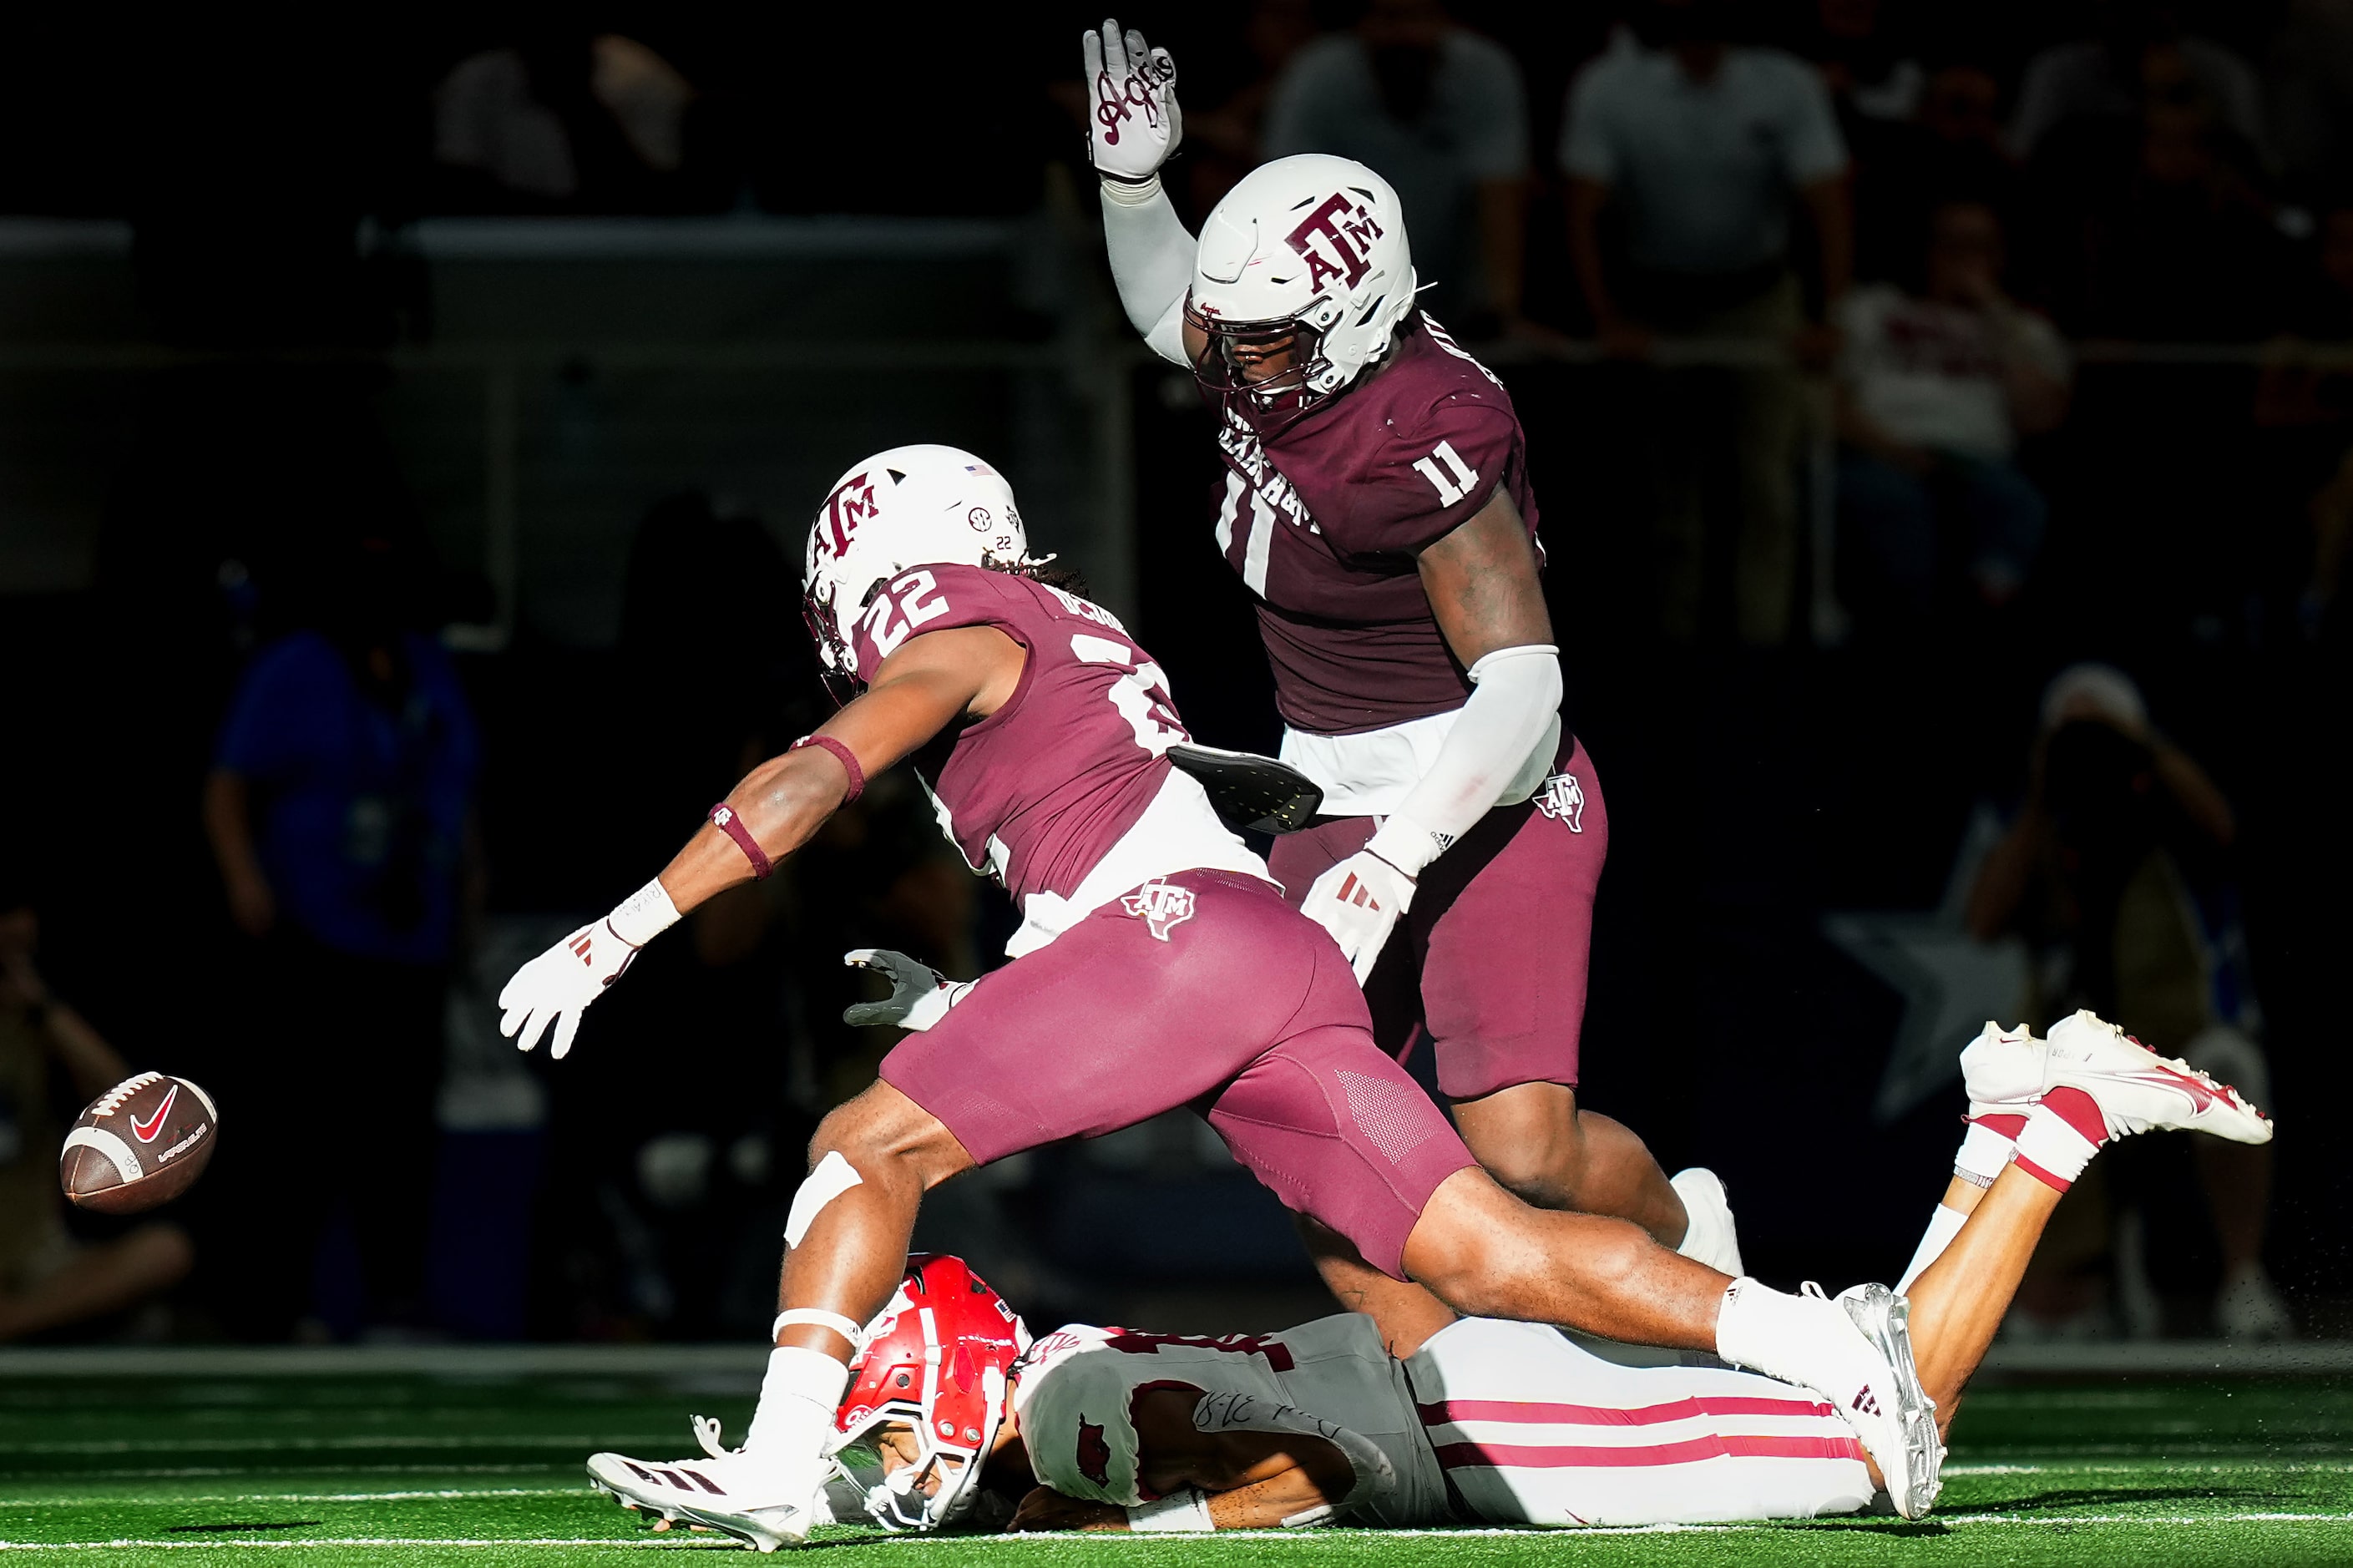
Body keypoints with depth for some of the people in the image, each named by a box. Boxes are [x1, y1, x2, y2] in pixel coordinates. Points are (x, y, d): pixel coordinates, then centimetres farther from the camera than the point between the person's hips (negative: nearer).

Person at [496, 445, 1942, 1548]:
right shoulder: (1084, 647, 35)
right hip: (1293, 958, 8)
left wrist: (616, 936, -5)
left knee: (873, 1148, -3)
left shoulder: (966, 628, 10)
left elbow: (812, 780, -4)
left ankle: (781, 1466, -16)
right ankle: (1830, 1347, -12)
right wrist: (959, 1011, 40)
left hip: (1179, 928, -8)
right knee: (1488, 1256, -1)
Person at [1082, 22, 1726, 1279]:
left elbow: (1520, 684, -29)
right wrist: (1130, 180, 8)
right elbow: (1169, 313, 27)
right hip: (1337, 799, 8)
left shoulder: (1421, 436, -27)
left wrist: (1389, 865, -34)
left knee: (1524, 1154, -16)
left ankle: (1679, 1225, 18)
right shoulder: (1264, 363, -1)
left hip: (1485, 800, -8)